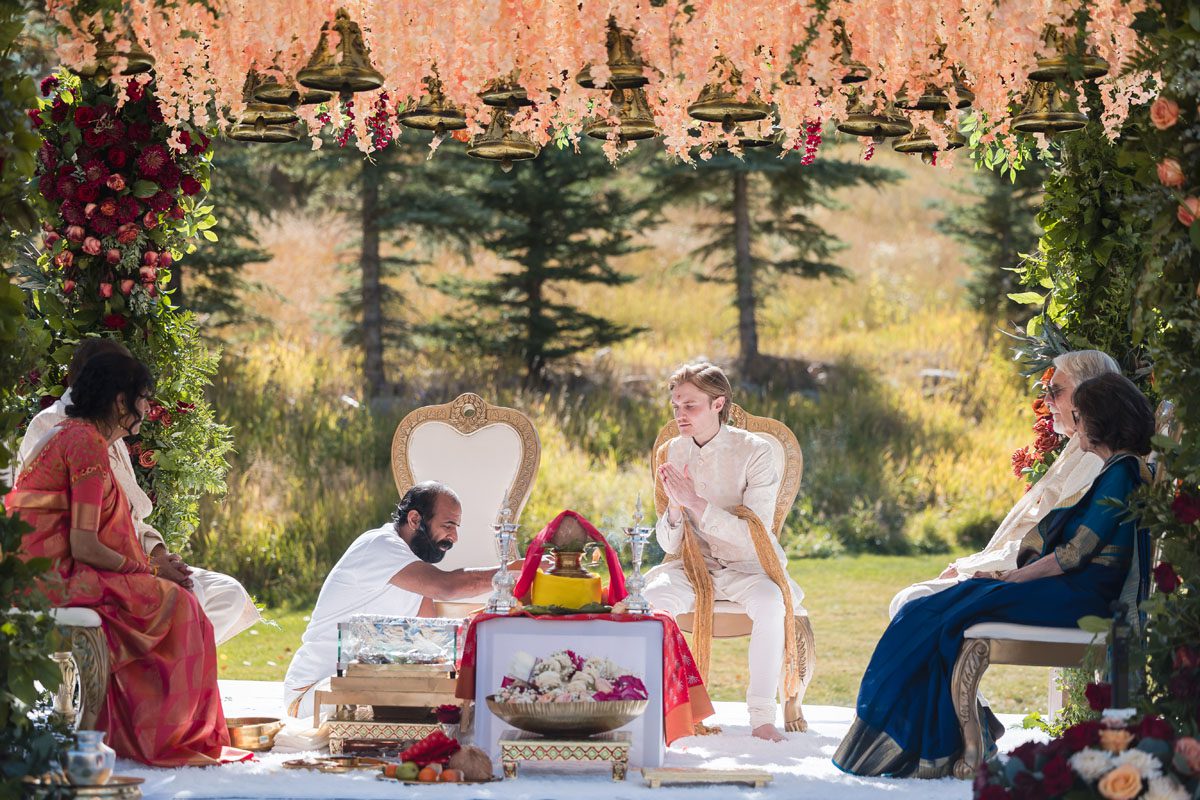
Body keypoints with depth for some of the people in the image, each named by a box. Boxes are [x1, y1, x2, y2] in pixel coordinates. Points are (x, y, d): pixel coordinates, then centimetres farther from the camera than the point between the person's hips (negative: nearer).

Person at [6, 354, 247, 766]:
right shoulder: (89, 443, -12)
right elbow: (84, 546, -18)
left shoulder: (69, 435, 20)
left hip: (35, 573, 10)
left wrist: (149, 564, 9)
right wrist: (146, 569, -2)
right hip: (53, 576, -10)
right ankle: (163, 736, -1)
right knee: (172, 603, -6)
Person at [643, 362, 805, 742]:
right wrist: (674, 508, -19)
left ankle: (762, 717, -30)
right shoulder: (672, 453, 2)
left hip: (747, 566, -3)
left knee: (770, 602, -36)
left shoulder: (754, 451, -10)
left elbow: (754, 534, -18)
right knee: (655, 597, -30)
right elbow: (668, 544, 3)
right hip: (693, 565, 3)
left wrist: (696, 503, -25)